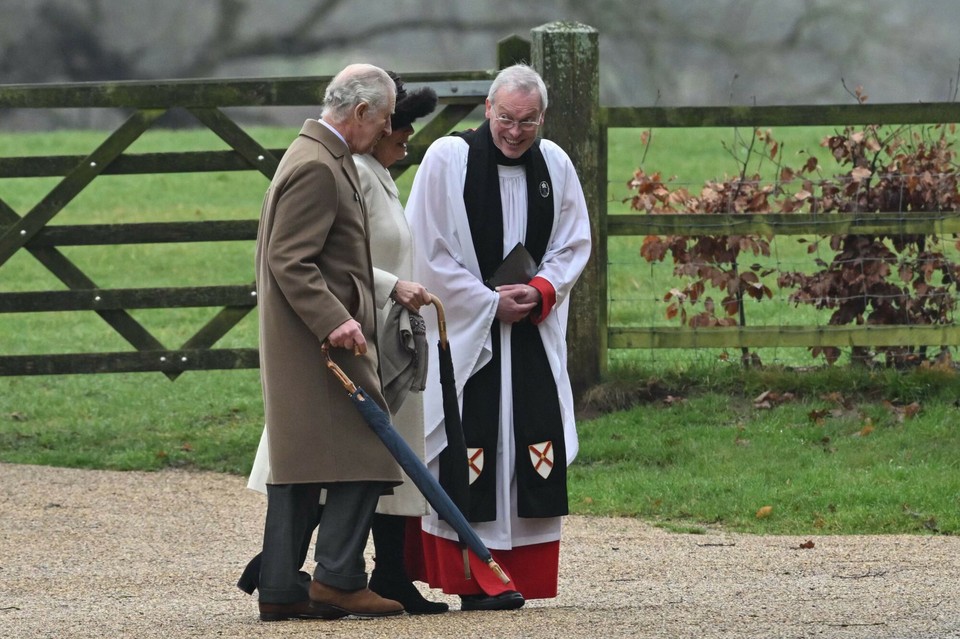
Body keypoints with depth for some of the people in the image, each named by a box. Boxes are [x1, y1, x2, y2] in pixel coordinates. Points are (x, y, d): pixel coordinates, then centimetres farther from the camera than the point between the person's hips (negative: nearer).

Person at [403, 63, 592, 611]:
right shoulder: (448, 160, -7)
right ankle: (474, 578, -8)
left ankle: (520, 575, 8)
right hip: (462, 333, -4)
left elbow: (575, 244, 13)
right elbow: (429, 253, -7)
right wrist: (490, 303, -11)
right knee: (469, 459, -9)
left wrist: (541, 291, -7)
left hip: (534, 335, 4)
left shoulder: (555, 165, 6)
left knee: (532, 453, 1)